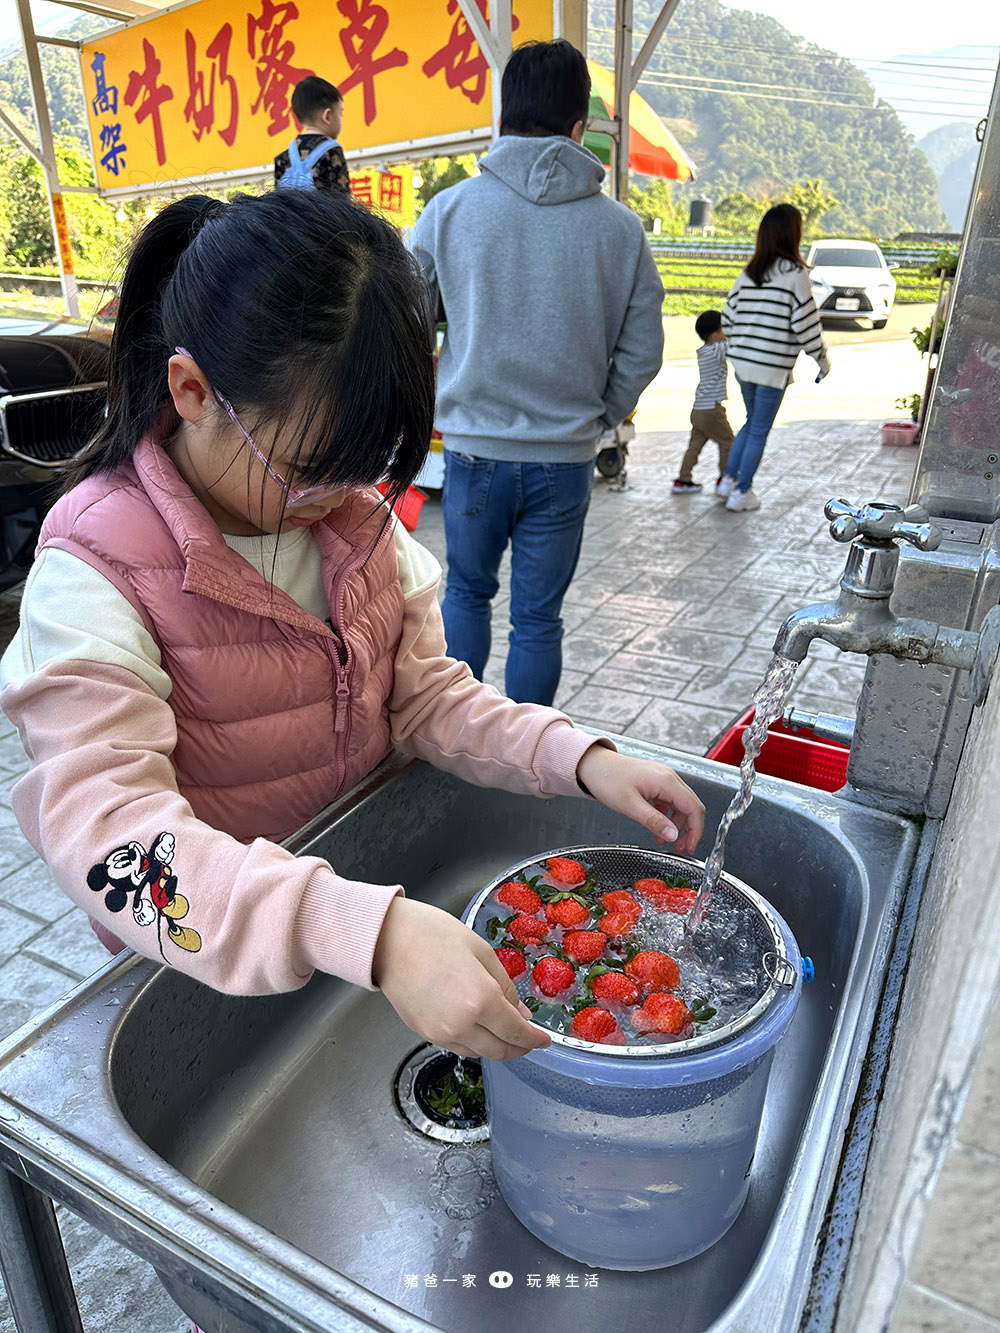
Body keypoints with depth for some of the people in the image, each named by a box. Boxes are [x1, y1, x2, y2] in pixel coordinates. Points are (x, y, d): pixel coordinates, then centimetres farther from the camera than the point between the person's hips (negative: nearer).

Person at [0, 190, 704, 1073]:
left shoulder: (357, 519, -4)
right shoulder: (97, 574, -23)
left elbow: (425, 693, -2)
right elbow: (110, 832, -33)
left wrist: (579, 758, -17)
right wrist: (369, 932, -46)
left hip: (369, 878, 5)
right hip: (212, 967, -4)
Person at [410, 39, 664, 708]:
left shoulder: (451, 209, -2)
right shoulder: (622, 227, 0)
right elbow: (643, 351, 4)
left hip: (475, 446, 0)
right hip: (566, 457, 0)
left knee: (467, 592, 21)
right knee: (538, 616, 12)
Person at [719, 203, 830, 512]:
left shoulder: (748, 272, 7)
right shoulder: (795, 274, -9)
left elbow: (728, 319, 10)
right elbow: (806, 325, -10)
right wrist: (823, 361, 1)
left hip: (743, 363, 6)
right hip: (773, 368, -6)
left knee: (752, 423, 22)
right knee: (759, 431, 5)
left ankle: (728, 480, 19)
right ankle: (741, 493, 11)